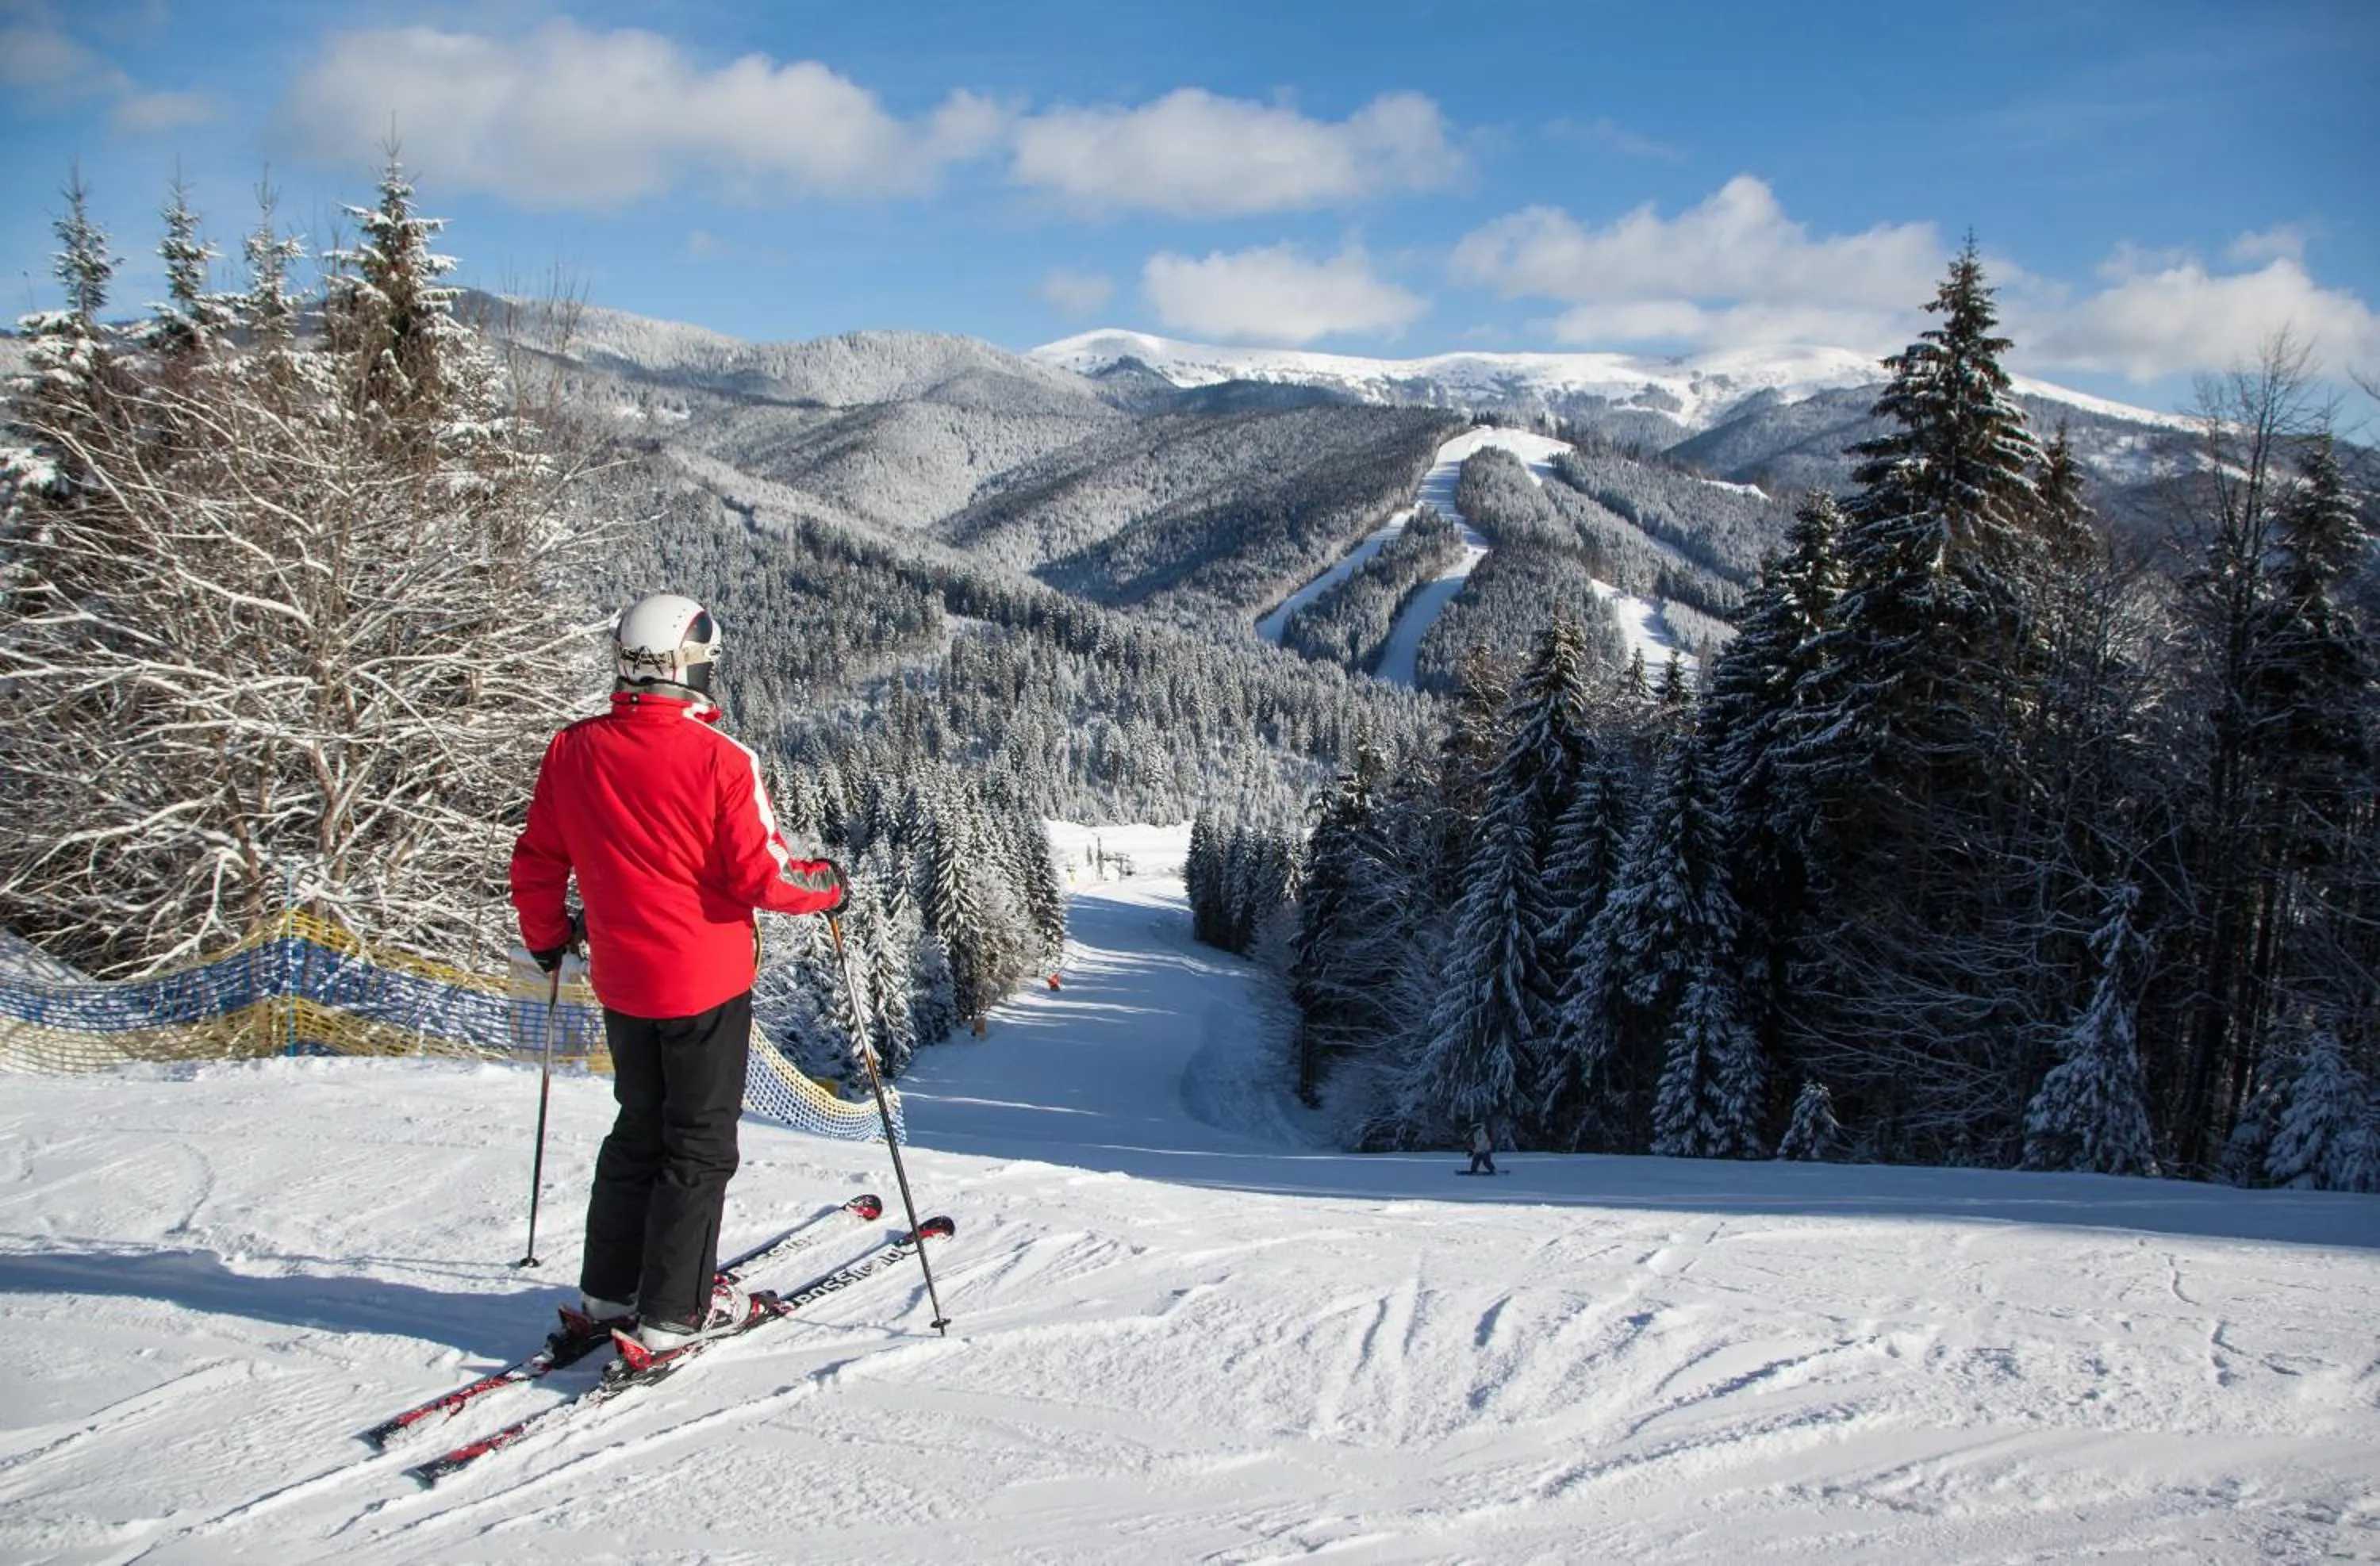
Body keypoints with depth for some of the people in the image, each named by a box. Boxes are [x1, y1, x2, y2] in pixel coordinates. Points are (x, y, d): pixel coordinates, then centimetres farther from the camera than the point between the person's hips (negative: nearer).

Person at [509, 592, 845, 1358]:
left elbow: (535, 863, 7)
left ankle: (607, 1294, 27)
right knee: (701, 1143, 7)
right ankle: (673, 1311, 10)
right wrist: (827, 886, 2)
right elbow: (762, 875, -18)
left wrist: (546, 935, 24)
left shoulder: (573, 751, -2)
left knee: (639, 1129, 21)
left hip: (621, 980, 5)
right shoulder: (720, 758, -17)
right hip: (707, 978, -5)